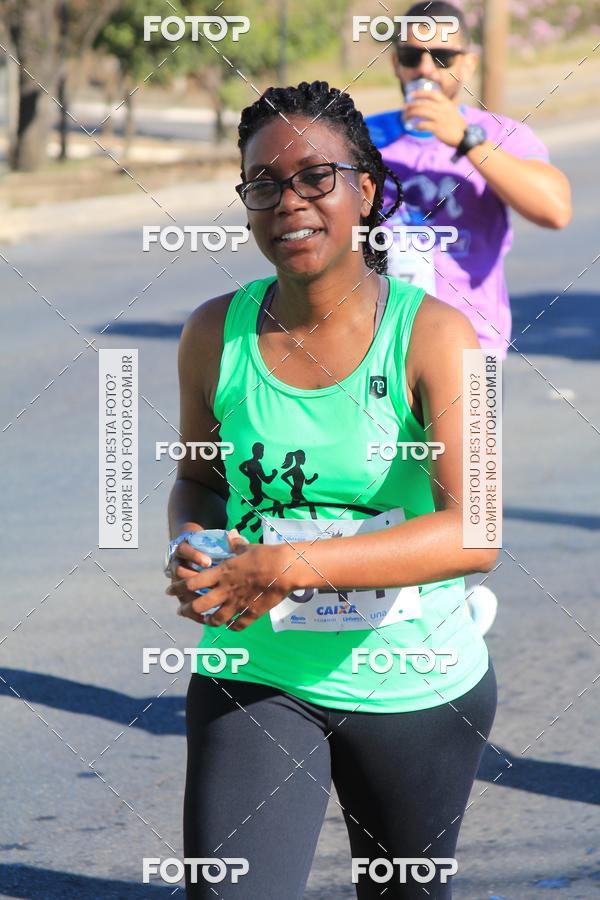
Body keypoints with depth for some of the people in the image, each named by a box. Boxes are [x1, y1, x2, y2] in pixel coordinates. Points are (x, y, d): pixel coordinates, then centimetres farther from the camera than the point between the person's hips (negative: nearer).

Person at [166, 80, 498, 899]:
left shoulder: (434, 336, -14)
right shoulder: (216, 335, -3)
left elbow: (474, 534, -24)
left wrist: (291, 565, -31)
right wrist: (189, 546, -10)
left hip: (414, 687, -1)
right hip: (253, 677, 1)